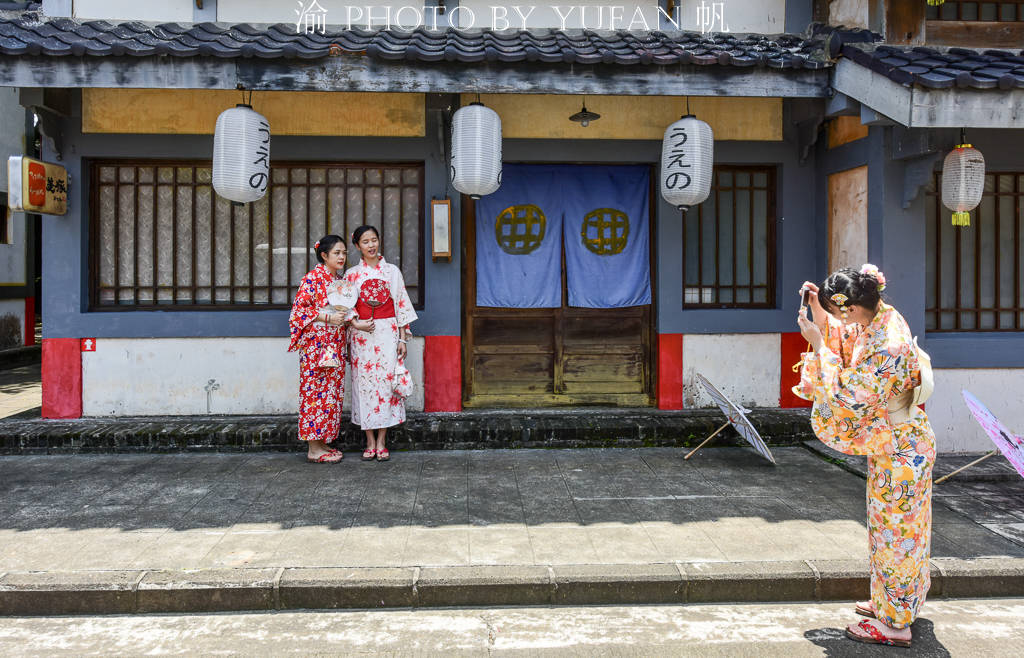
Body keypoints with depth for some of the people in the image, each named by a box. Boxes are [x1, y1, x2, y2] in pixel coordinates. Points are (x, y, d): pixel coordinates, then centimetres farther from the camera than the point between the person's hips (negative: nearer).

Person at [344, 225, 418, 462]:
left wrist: (403, 338, 0)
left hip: (388, 333, 0)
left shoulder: (392, 271, 6)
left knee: (386, 381, -4)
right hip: (361, 335, 0)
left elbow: (401, 305, 5)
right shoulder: (351, 275, 7)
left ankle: (381, 442, 3)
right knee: (364, 383, -1)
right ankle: (370, 442, 8)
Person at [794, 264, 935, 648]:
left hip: (900, 448, -10)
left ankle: (894, 624, 17)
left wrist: (817, 344, -24)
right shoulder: (878, 319, -4)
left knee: (894, 530, 3)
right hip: (892, 445, 10)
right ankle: (893, 602, 39)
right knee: (891, 527, 21)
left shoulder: (888, 347, -32)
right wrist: (820, 313, 1)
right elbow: (843, 342, 16)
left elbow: (847, 396, -28)